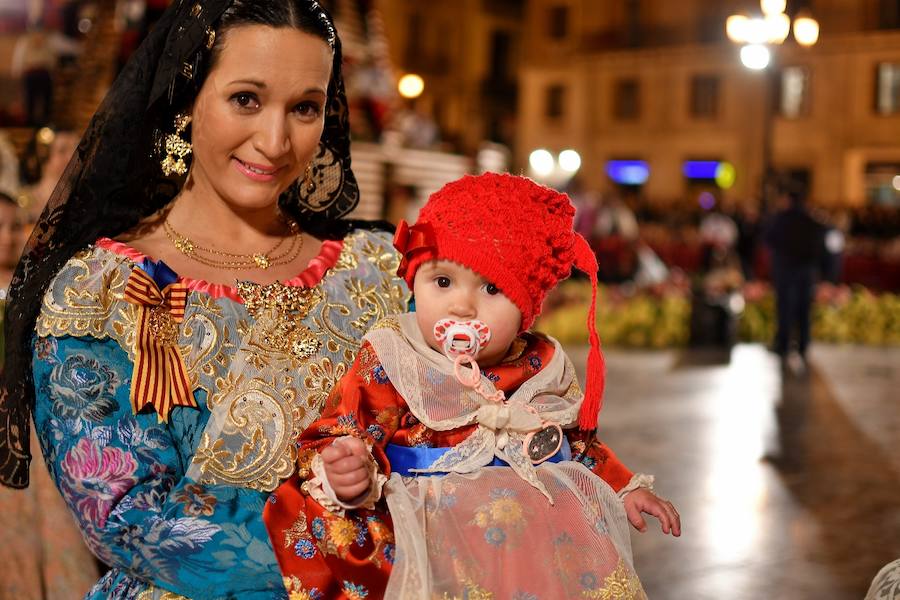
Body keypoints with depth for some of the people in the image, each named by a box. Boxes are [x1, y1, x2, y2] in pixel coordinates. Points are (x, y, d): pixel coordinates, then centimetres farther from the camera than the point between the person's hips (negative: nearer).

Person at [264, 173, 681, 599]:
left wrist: (626, 489, 21)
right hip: (441, 525, -4)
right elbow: (346, 435, -7)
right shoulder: (390, 362, -3)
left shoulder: (542, 366, 11)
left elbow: (578, 443, 25)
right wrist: (350, 475, -28)